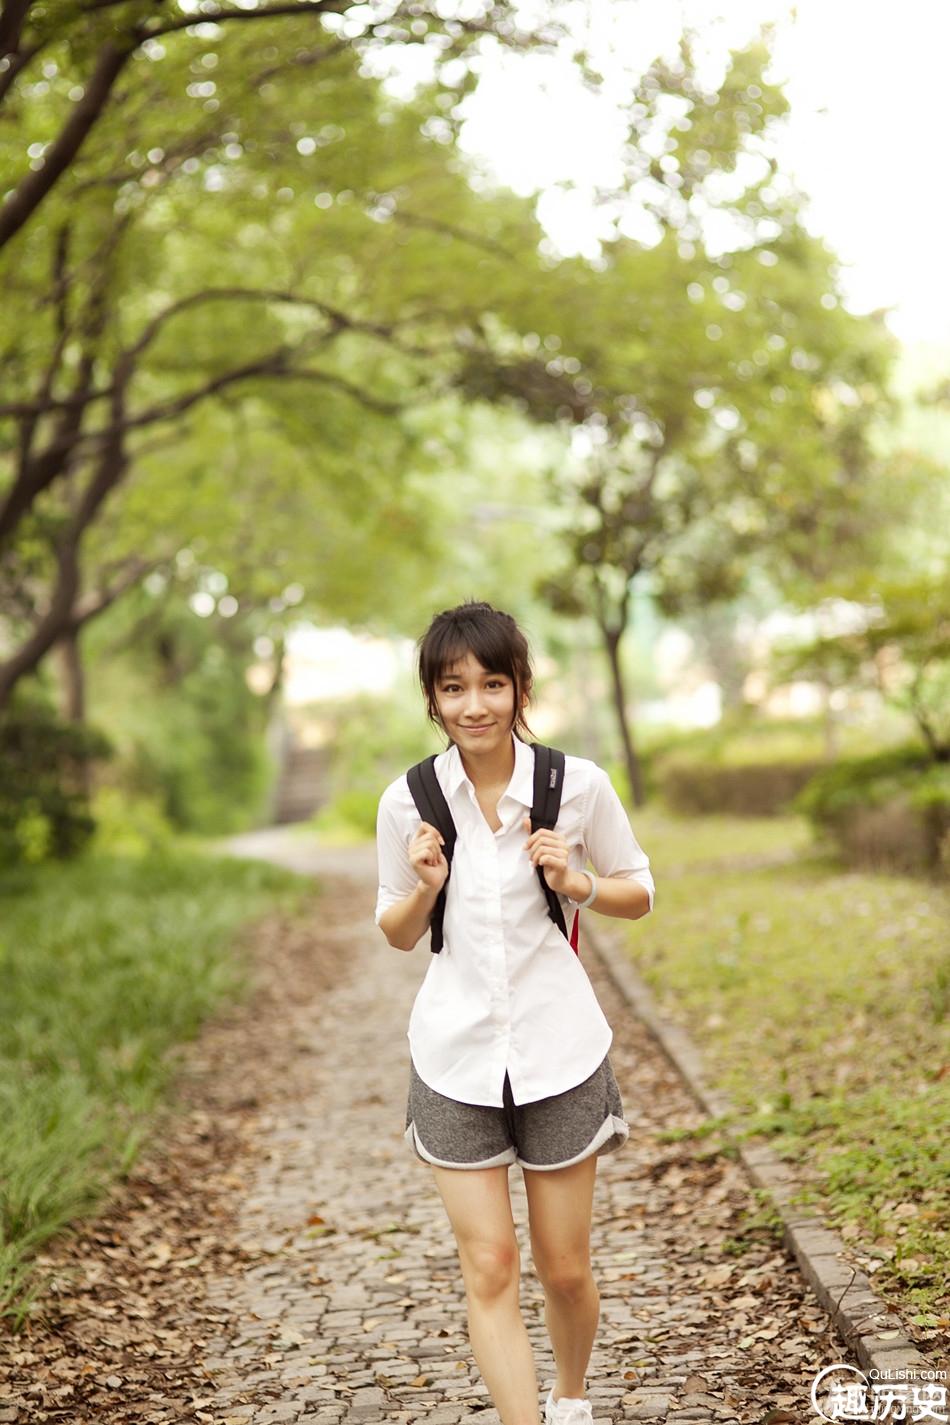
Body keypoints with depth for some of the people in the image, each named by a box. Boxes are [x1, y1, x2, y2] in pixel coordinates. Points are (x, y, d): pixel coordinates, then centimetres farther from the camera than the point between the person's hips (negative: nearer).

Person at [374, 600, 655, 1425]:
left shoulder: (579, 785, -7)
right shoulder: (408, 800, -4)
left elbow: (640, 894, 6)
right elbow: (398, 934, 8)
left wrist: (578, 883, -14)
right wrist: (425, 887, -14)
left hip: (560, 1051, 0)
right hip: (456, 1056, 0)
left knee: (565, 1269, 12)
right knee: (489, 1270, -2)